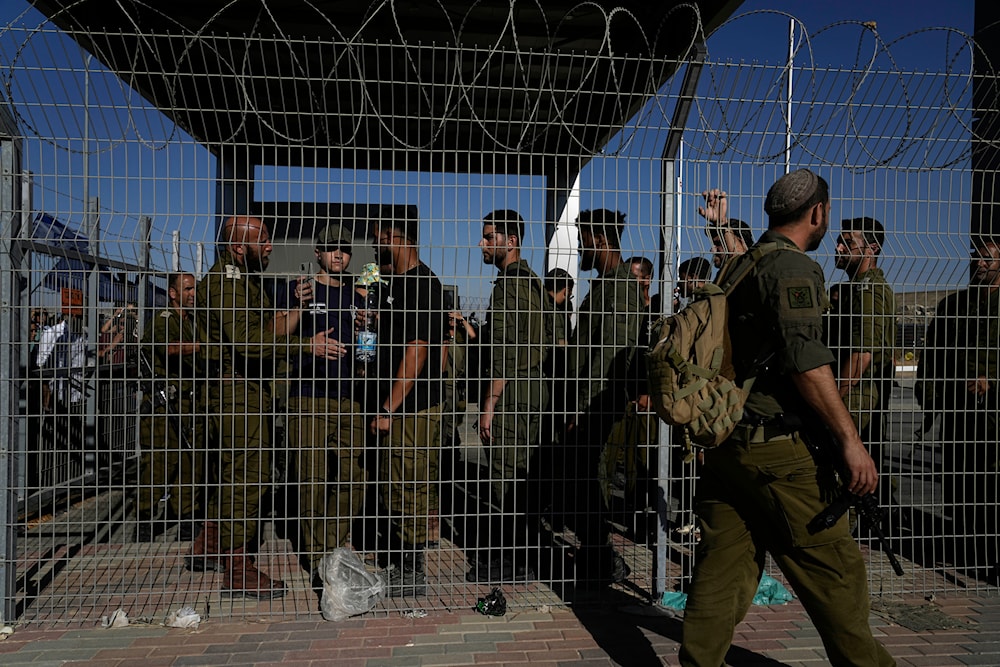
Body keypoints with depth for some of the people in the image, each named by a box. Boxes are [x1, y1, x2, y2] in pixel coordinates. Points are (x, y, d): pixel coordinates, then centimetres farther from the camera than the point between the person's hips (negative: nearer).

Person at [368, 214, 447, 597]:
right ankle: (396, 566, 30)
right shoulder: (394, 284, 16)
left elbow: (417, 351, -21)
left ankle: (413, 575, 12)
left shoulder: (423, 285, -15)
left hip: (413, 408, -10)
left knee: (410, 492, -1)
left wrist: (390, 408, -20)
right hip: (393, 407, 10)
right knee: (393, 490, 17)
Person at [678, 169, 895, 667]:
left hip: (724, 445, 8)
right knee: (834, 568, 7)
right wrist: (849, 438, -18)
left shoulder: (738, 268, 16)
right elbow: (805, 359, -20)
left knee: (722, 565, 12)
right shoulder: (795, 267, -10)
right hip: (779, 449, -8)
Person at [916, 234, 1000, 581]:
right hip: (955, 411, 4)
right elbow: (931, 356, 16)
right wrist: (928, 397, 6)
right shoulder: (952, 304, 16)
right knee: (957, 484, 8)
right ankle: (967, 558, 20)